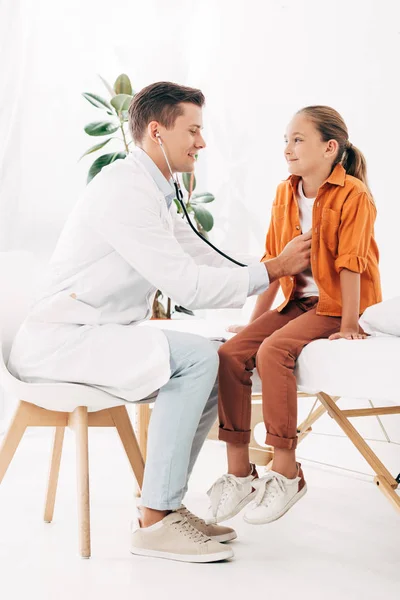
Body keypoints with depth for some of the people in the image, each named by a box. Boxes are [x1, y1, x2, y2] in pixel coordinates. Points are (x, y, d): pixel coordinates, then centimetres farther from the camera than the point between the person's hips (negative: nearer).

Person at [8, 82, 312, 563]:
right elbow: (188, 286, -21)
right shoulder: (125, 190, -18)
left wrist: (286, 272, 6)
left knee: (215, 361, 4)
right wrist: (274, 268, -13)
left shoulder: (156, 193, 15)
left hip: (98, 336, 10)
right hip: (59, 340, -10)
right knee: (195, 357, -23)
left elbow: (207, 265, 17)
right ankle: (155, 522, -16)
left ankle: (165, 505, 7)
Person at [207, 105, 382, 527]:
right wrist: (255, 320, 8)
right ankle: (239, 473, -6)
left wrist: (349, 326, -18)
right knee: (231, 354, -15)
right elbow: (274, 261, 11)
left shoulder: (353, 195, -12)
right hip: (298, 301, 7)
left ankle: (285, 472, -19)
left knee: (273, 351, -32)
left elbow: (351, 265, -16)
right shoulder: (285, 194, 9)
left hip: (337, 306, -7)